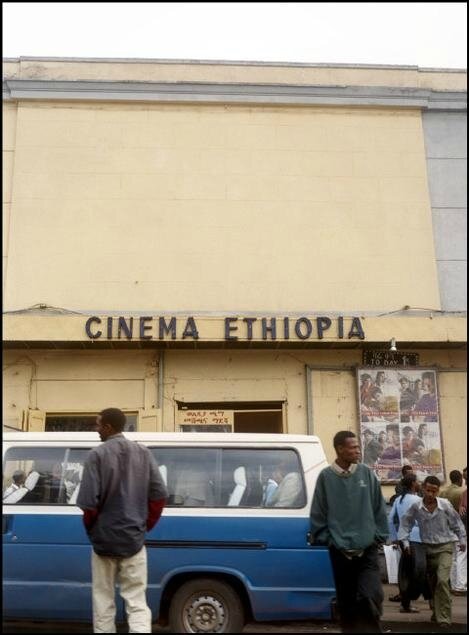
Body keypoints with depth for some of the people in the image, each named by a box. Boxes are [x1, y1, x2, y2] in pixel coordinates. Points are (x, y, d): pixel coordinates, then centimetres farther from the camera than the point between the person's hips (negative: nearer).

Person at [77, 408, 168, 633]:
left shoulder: (97, 455, -10)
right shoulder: (143, 453, 2)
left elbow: (88, 502, -15)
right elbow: (159, 495, 0)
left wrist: (92, 529, 5)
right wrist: (144, 525, 12)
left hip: (104, 538, -2)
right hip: (133, 538, 3)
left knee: (103, 602, 13)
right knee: (137, 602, 5)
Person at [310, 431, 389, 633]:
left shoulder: (366, 473, -1)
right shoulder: (326, 476, -5)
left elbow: (379, 508, 6)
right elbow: (318, 512, -1)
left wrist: (378, 536, 5)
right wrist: (326, 539, 0)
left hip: (367, 550, 0)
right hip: (339, 552, 0)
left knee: (370, 597, -11)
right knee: (345, 602, 10)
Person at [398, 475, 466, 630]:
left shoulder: (445, 505, -13)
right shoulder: (415, 507, -12)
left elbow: (456, 523, 3)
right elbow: (405, 523, 2)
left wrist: (462, 539, 10)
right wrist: (405, 542, -2)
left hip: (445, 547, -2)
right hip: (427, 548, 2)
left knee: (442, 580, -17)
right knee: (431, 582, 13)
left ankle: (444, 618, -9)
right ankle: (436, 611, 36)